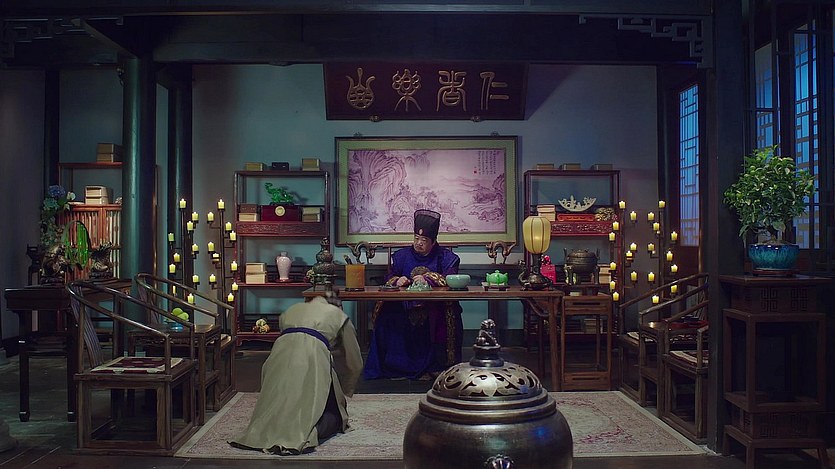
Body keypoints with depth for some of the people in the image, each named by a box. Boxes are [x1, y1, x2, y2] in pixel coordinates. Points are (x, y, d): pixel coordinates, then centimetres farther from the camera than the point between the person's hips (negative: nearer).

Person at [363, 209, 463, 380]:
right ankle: (396, 364, -14)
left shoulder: (446, 257, 9)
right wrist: (397, 280, -16)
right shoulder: (402, 255, 17)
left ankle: (435, 365, -19)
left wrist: (428, 280, -24)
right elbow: (389, 278, 9)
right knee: (386, 317, -27)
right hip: (405, 307, 2)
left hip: (435, 308, -2)